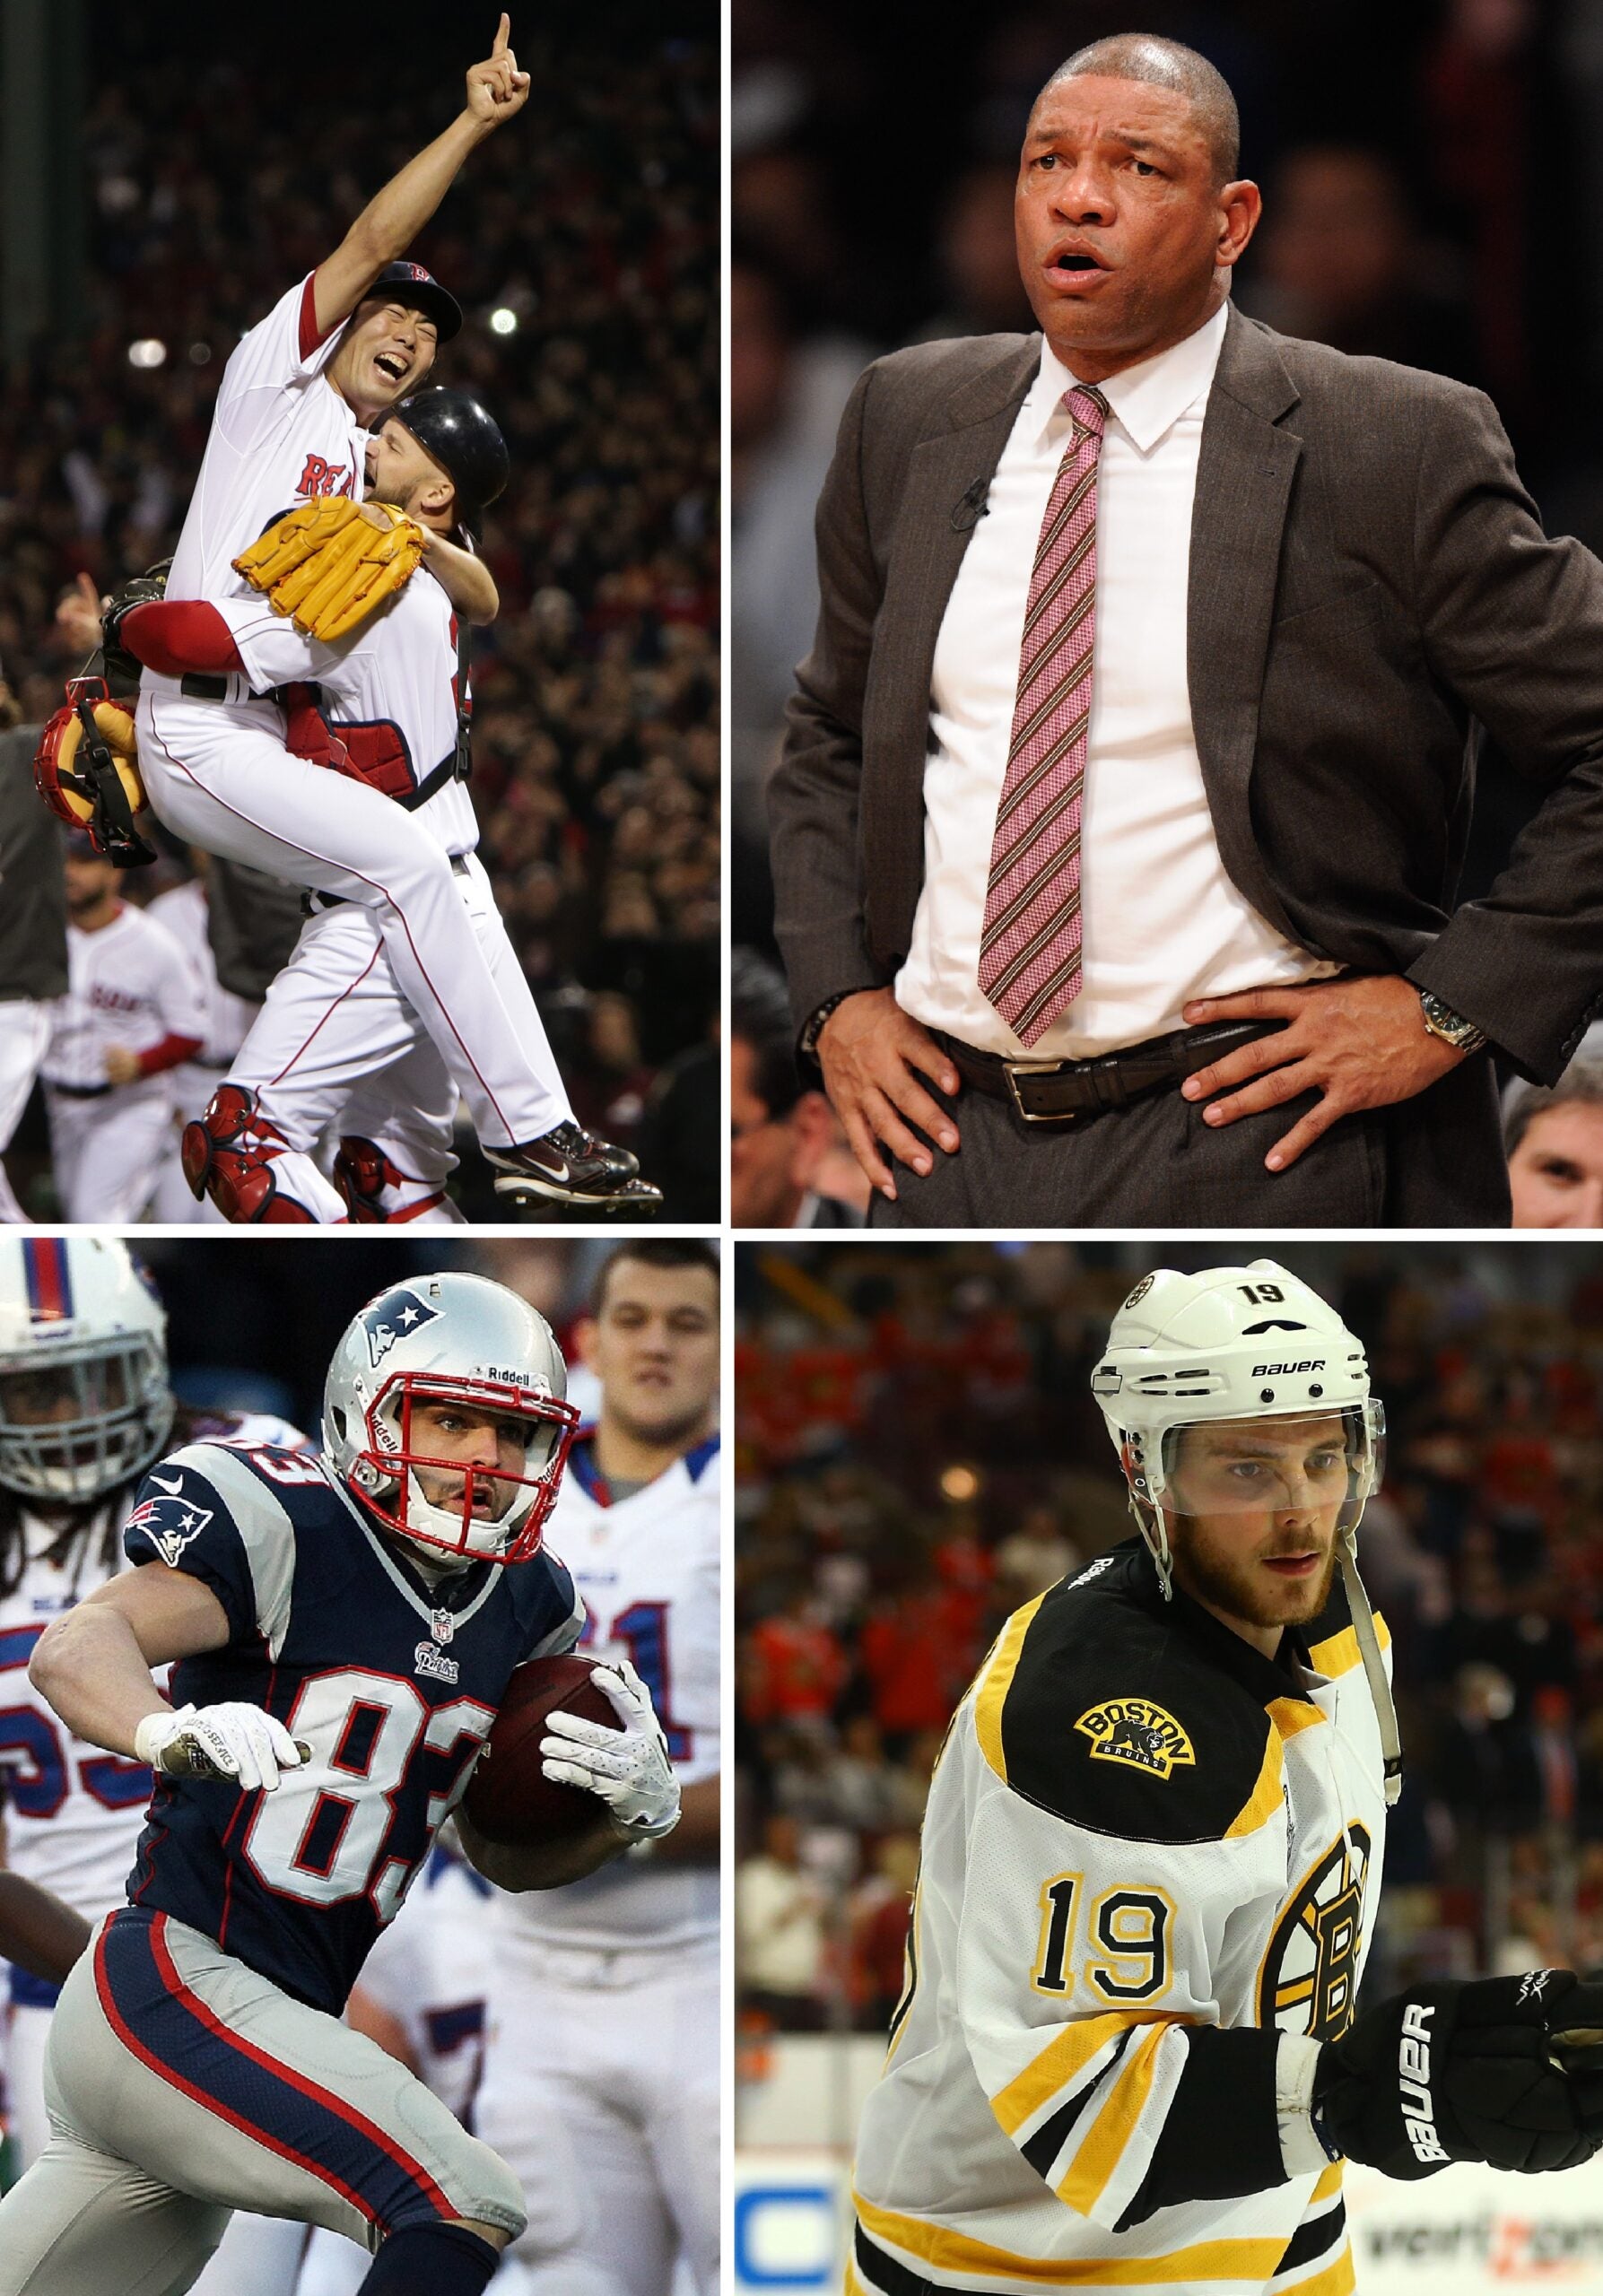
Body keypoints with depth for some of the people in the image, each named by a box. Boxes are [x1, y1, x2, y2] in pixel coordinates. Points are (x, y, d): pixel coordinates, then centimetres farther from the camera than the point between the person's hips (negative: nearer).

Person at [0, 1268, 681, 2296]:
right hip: (173, 1988, -9)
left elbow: (504, 1853, 20)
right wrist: (173, 1730, -48)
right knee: (469, 2211, -22)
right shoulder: (291, 1530, -12)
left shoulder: (526, 1611, 11)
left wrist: (636, 1808, -2)